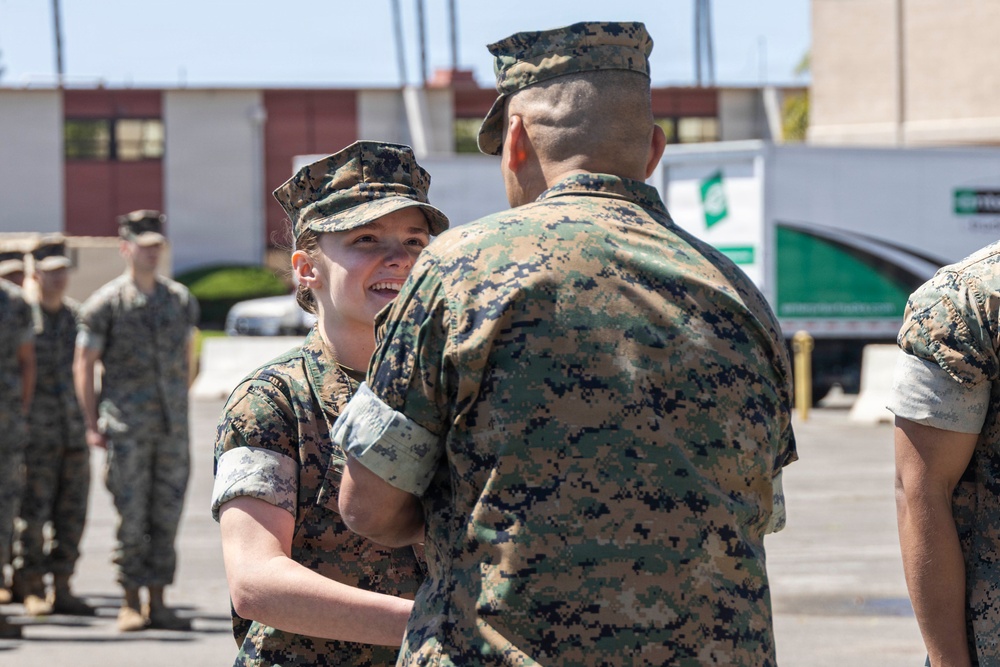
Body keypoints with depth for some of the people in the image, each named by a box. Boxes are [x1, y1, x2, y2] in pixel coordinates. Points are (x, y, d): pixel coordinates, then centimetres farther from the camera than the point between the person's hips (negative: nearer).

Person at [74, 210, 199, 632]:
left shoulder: (181, 300, 9)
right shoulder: (105, 304, -3)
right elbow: (83, 365, 0)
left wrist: (181, 409, 15)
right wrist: (91, 424, -4)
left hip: (173, 425, 4)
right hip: (127, 429, -4)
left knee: (166, 515, 4)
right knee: (132, 517, -3)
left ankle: (157, 602, 10)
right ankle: (130, 604, 6)